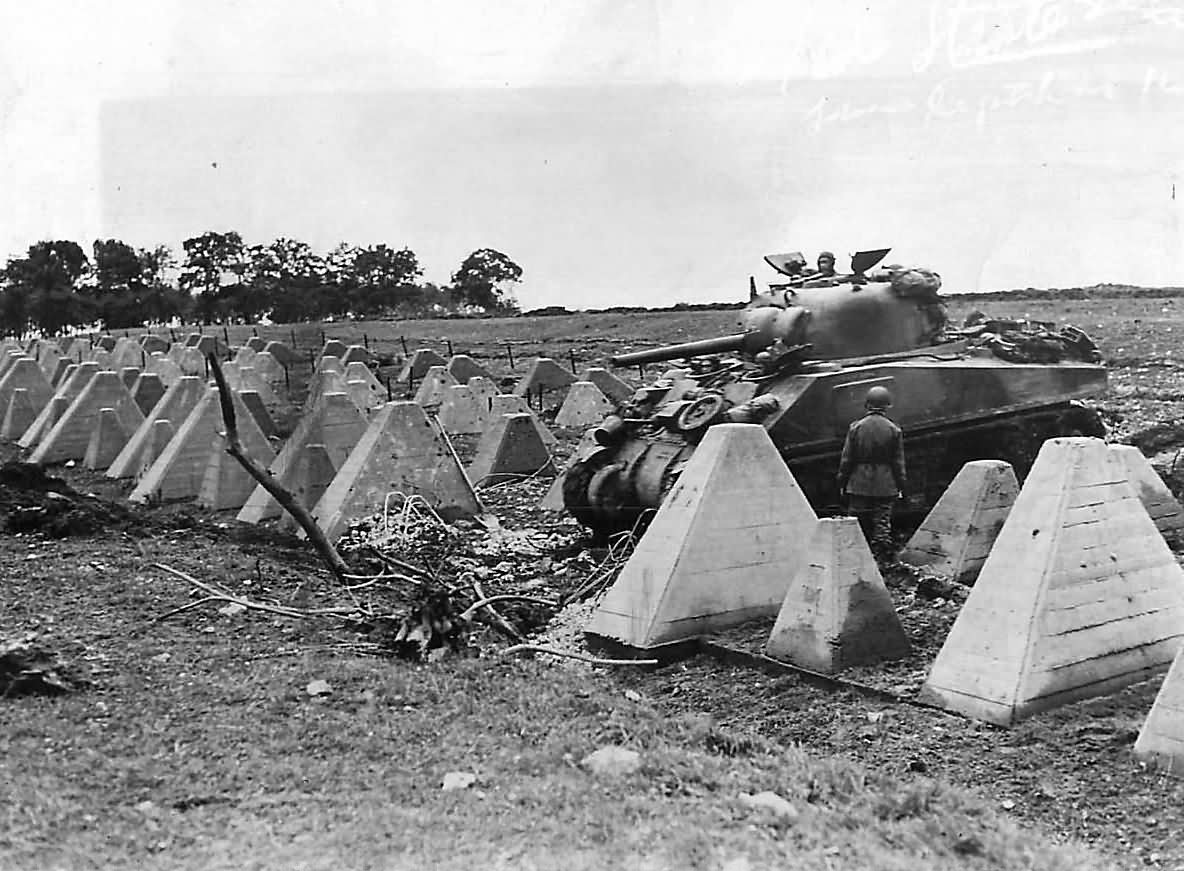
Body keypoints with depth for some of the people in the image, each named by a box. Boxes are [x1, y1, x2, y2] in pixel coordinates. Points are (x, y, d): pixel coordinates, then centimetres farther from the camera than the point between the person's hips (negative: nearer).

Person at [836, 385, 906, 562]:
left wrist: (842, 482, 7)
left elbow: (846, 459, -1)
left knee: (859, 522, 8)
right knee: (882, 522, 5)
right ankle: (884, 555, 2)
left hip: (859, 485, 0)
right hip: (885, 485, 0)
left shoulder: (856, 427, -4)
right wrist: (901, 485, 7)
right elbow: (899, 462, 0)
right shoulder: (894, 430, -4)